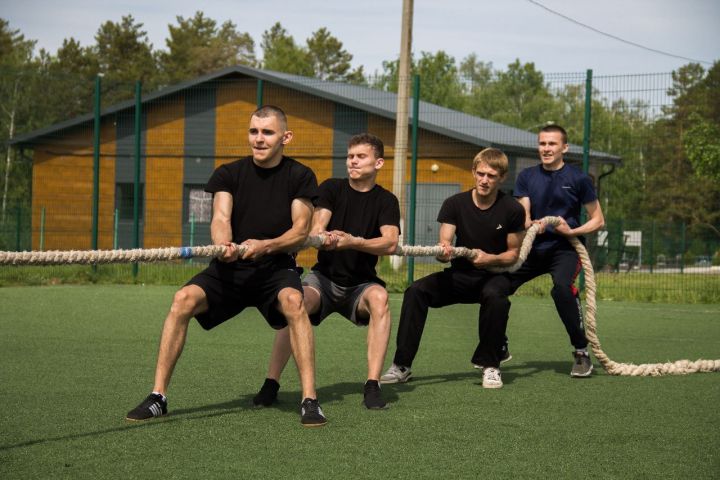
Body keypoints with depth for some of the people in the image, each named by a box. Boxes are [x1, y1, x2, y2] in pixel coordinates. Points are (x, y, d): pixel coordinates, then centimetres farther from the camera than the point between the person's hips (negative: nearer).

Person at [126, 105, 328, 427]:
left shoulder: (299, 177, 2)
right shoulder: (229, 174, 5)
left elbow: (301, 231, -6)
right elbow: (220, 217, -10)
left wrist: (265, 246, -26)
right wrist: (223, 245, -34)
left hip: (276, 267, -2)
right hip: (231, 268, 2)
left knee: (293, 301, -35)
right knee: (184, 298, -25)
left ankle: (310, 400, -30)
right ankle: (158, 397, -17)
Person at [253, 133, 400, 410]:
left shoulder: (385, 201, -1)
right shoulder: (331, 188, 3)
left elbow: (390, 243, -18)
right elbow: (316, 226, -13)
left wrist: (353, 241, -35)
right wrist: (320, 236, -39)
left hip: (360, 282, 0)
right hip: (324, 277, 0)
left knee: (378, 297, -35)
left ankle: (372, 386, -33)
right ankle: (271, 384, -26)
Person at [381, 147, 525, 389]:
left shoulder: (512, 209, -9)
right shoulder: (455, 204, -4)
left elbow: (514, 254, -3)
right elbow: (444, 246, -11)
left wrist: (489, 258, -23)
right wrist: (443, 252, -36)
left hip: (494, 274, -2)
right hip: (461, 274, 2)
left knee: (495, 296, -39)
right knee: (416, 291, -23)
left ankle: (490, 366, -20)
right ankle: (402, 366, -19)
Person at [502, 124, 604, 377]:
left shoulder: (578, 179, -3)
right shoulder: (527, 176, 8)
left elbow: (598, 220, 1)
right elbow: (523, 216, 3)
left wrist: (572, 231, -16)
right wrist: (530, 224, -21)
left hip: (565, 248, -4)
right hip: (533, 247, 4)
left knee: (562, 287, -33)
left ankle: (581, 352, -19)